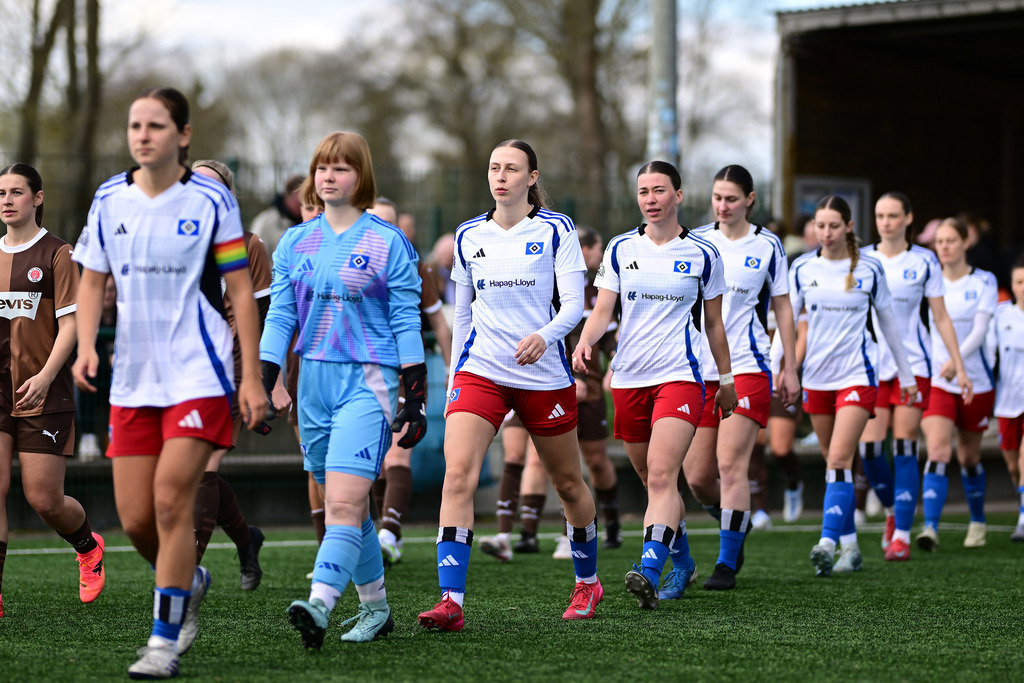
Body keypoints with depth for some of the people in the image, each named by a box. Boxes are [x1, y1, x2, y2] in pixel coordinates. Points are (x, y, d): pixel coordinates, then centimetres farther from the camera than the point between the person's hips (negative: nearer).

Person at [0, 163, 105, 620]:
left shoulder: (56, 254, -3)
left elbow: (69, 323, -9)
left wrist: (45, 376, -20)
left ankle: (89, 547, 29)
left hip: (44, 395, -4)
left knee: (43, 499, -3)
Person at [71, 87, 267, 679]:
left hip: (198, 374, -4)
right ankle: (191, 582, 33)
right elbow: (93, 280, 15)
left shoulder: (211, 201, -4)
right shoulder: (109, 200, 6)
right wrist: (86, 346, -2)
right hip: (133, 379, 4)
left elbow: (240, 291, -1)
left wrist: (252, 376, -4)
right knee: (135, 519, 1)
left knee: (171, 502, -13)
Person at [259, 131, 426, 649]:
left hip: (368, 381, -5)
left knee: (345, 501, -18)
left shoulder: (388, 242, -1)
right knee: (345, 506, 9)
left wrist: (414, 398, -3)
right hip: (314, 381, 5)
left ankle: (319, 607, -30)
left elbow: (406, 323, 0)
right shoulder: (295, 243, 11)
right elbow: (280, 316, 11)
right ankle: (375, 607, 21)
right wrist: (263, 385, 1)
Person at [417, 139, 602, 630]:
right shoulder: (468, 236, 8)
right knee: (457, 474, -18)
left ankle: (587, 582, 37)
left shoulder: (556, 230, -3)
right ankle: (451, 602, -23)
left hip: (544, 374, -2)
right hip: (480, 370, 2)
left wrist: (544, 335, -28)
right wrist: (454, 373, 15)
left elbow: (574, 302, -9)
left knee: (567, 482, 12)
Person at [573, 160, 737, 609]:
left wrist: (726, 380, 14)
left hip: (680, 375, -4)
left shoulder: (702, 254, 1)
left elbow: (714, 323, 10)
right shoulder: (620, 249, 7)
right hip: (628, 378, 4)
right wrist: (585, 341, -19)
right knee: (652, 480, 12)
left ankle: (649, 572, -30)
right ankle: (683, 563, 31)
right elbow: (603, 309, 2)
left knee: (661, 475, -20)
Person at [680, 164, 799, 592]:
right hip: (698, 368, 3)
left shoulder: (766, 245, 3)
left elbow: (782, 308, 8)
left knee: (730, 465, -13)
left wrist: (790, 370, 6)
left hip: (747, 367, -3)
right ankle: (736, 521, 32)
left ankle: (727, 564, -7)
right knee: (697, 478, 2)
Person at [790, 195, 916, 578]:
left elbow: (888, 322, 9)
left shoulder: (869, 268, -1)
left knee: (839, 460, -16)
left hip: (857, 375, -3)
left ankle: (827, 544, -24)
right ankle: (850, 547, 17)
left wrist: (906, 375, 13)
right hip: (816, 377, 3)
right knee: (834, 464, 8)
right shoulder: (802, 268, 4)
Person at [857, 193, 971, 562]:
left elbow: (941, 317, 6)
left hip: (913, 365, -2)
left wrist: (959, 367, 4)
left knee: (904, 449, -8)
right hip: (871, 365, 2)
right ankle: (892, 511, 22)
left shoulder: (924, 261, 2)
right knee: (869, 448, -6)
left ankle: (902, 536, -6)